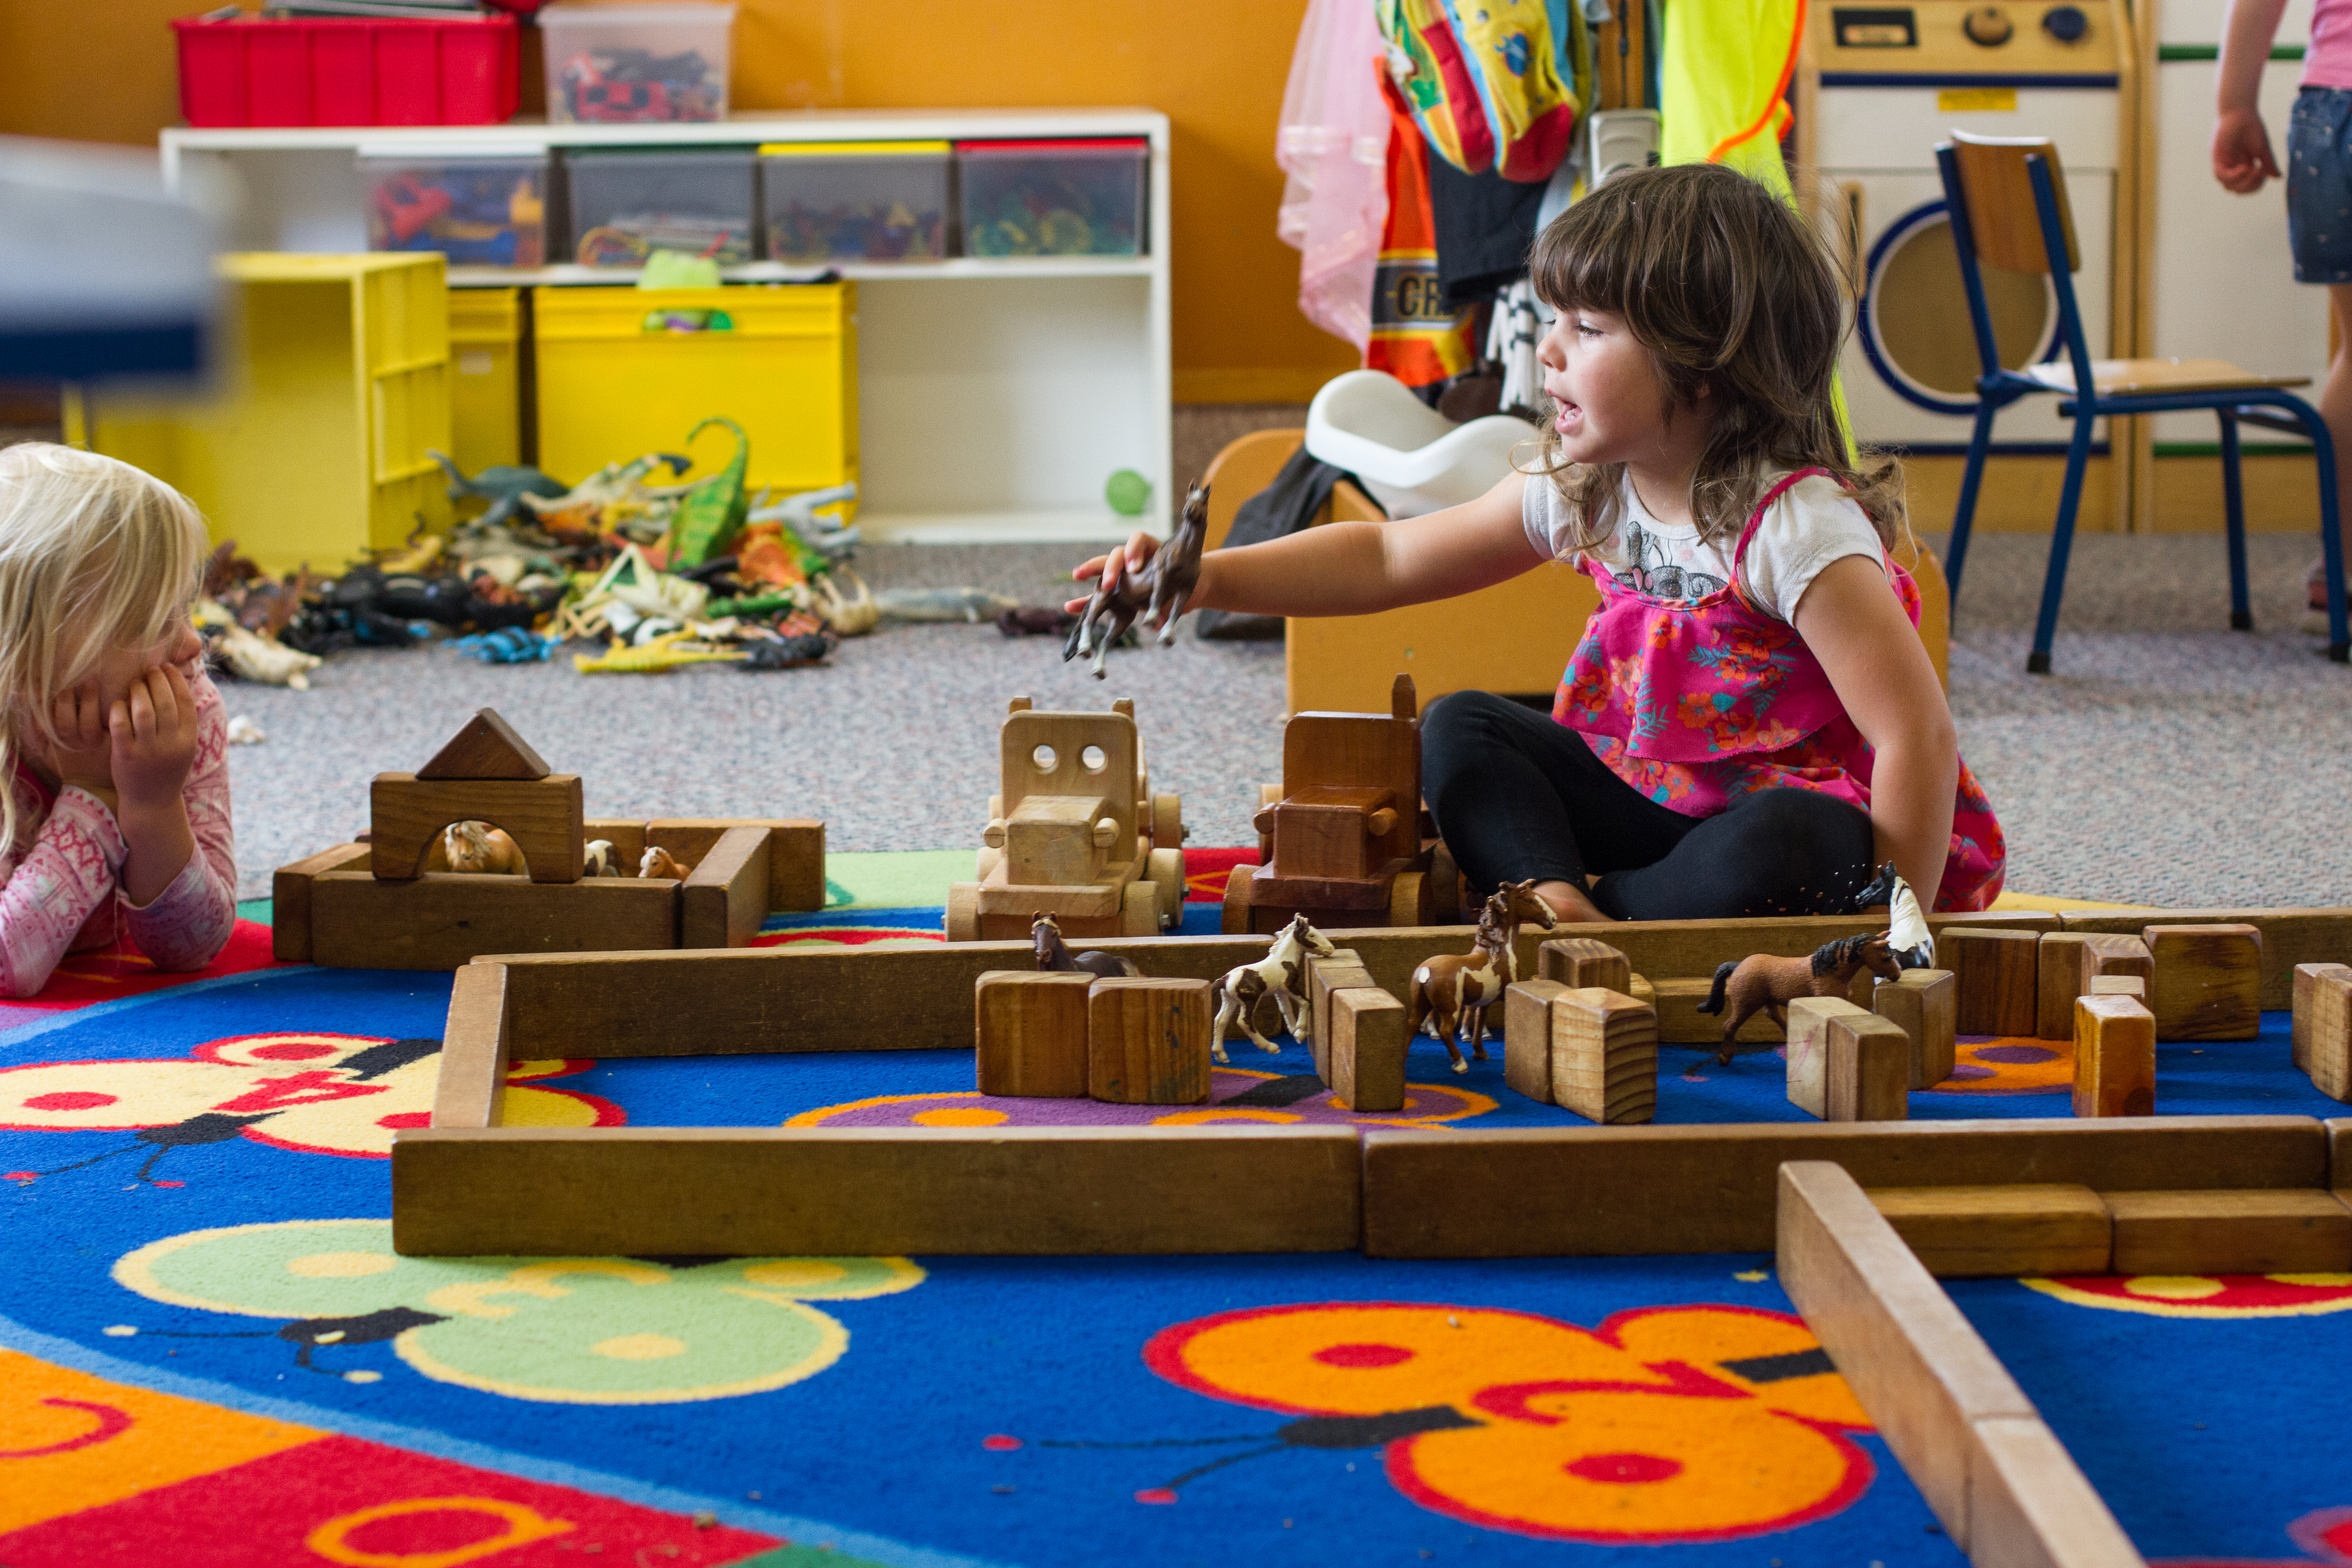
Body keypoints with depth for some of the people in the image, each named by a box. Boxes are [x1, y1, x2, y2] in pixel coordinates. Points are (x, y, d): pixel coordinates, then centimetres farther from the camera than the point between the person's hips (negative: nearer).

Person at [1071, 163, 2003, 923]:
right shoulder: (1583, 493, 0)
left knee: (1777, 849, -40)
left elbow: (1918, 735, -26)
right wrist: (1203, 579, -3)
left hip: (1797, 815, -7)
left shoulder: (1797, 526, -23)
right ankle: (1555, 896, -26)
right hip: (1654, 800, 7)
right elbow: (1387, 560, 8)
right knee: (1458, 729, -2)